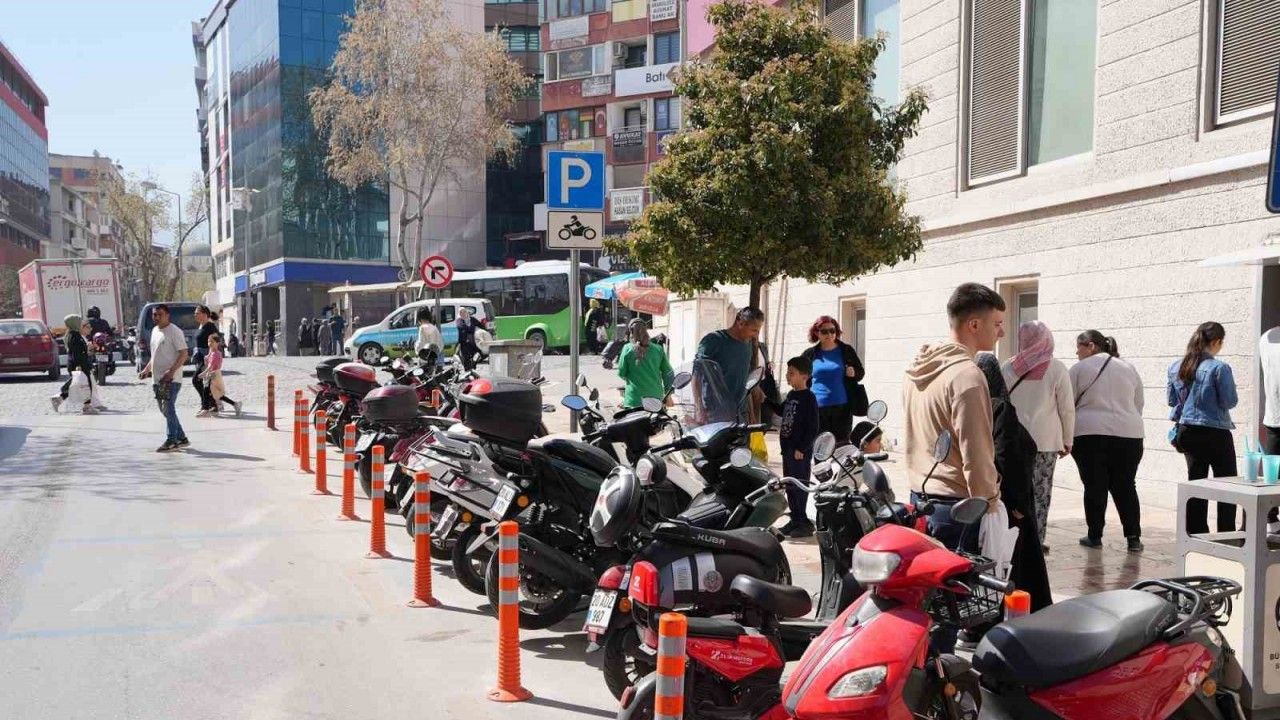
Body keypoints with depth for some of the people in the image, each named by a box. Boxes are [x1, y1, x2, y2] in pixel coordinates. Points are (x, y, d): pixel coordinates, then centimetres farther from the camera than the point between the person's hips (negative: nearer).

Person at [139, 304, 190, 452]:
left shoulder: (174, 331, -10)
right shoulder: (155, 331, 17)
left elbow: (184, 353, -16)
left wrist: (171, 371, -26)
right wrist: (146, 370, 15)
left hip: (171, 378, -9)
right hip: (157, 378, 9)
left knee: (168, 408, -11)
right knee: (165, 409, 11)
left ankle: (171, 441, -6)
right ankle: (181, 438, 19)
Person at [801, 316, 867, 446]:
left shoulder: (846, 350, 5)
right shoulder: (810, 354, 7)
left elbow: (861, 372, 12)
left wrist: (854, 373, -10)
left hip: (842, 407, -1)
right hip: (817, 407, 1)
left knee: (841, 444, 0)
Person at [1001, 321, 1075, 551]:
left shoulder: (1008, 367, 2)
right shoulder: (1056, 368, -3)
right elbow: (1067, 409, -1)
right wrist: (1067, 441, 9)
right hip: (1044, 439, -2)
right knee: (1040, 492, 6)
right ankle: (1036, 540, 7)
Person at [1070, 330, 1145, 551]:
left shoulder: (1079, 369, 0)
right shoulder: (1129, 369, 13)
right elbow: (1138, 406, 17)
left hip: (1090, 434, -3)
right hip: (1128, 434, 3)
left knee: (1094, 486, 4)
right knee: (1125, 486, 11)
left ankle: (1094, 536, 10)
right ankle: (1133, 537, 7)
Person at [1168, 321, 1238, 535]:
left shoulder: (1176, 367, 2)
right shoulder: (1219, 368, -16)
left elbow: (1172, 400, 9)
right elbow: (1230, 401, -12)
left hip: (1187, 431, 6)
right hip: (1215, 432, -6)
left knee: (1196, 482, 14)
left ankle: (1196, 532, 16)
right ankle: (1226, 534, 7)